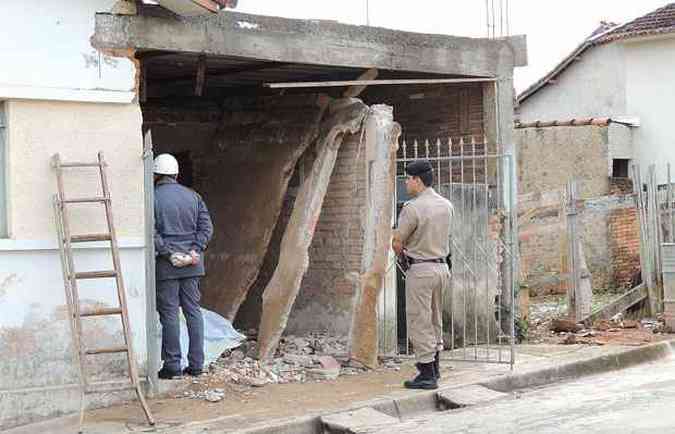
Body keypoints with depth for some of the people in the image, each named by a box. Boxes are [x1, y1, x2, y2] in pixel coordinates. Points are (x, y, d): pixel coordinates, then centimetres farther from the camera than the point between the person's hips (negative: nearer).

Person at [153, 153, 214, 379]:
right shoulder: (192, 196, 8)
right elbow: (206, 227, 3)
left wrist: (168, 253, -11)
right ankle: (196, 364, 8)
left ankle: (172, 365, 2)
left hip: (166, 266, -4)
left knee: (169, 314, 0)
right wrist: (195, 250, -2)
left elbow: (152, 233, -13)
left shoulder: (153, 198, -5)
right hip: (192, 266, 4)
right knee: (193, 311, 8)